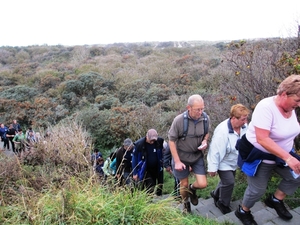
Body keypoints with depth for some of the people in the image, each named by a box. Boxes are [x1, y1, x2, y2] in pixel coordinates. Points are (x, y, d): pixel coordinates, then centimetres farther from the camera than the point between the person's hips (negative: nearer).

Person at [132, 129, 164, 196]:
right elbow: (134, 159, -9)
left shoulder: (159, 142, -11)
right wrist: (135, 173, -6)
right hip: (145, 170, -3)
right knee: (151, 188, -13)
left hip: (157, 169, 3)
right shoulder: (139, 144, -17)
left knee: (159, 187, 10)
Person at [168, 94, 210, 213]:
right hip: (182, 156, -2)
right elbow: (171, 140, -14)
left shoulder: (206, 118, -13)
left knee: (202, 184, -2)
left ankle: (192, 188, 35)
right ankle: (186, 204, 44)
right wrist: (177, 161, -15)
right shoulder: (179, 120, -25)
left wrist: (205, 141, -14)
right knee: (184, 184, 13)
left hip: (197, 155, 3)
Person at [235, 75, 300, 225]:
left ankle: (275, 200, 28)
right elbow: (262, 139, -36)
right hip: (259, 156, -7)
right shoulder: (266, 107, -30)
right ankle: (243, 212, 31)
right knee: (257, 190, 4)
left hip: (281, 154, 7)